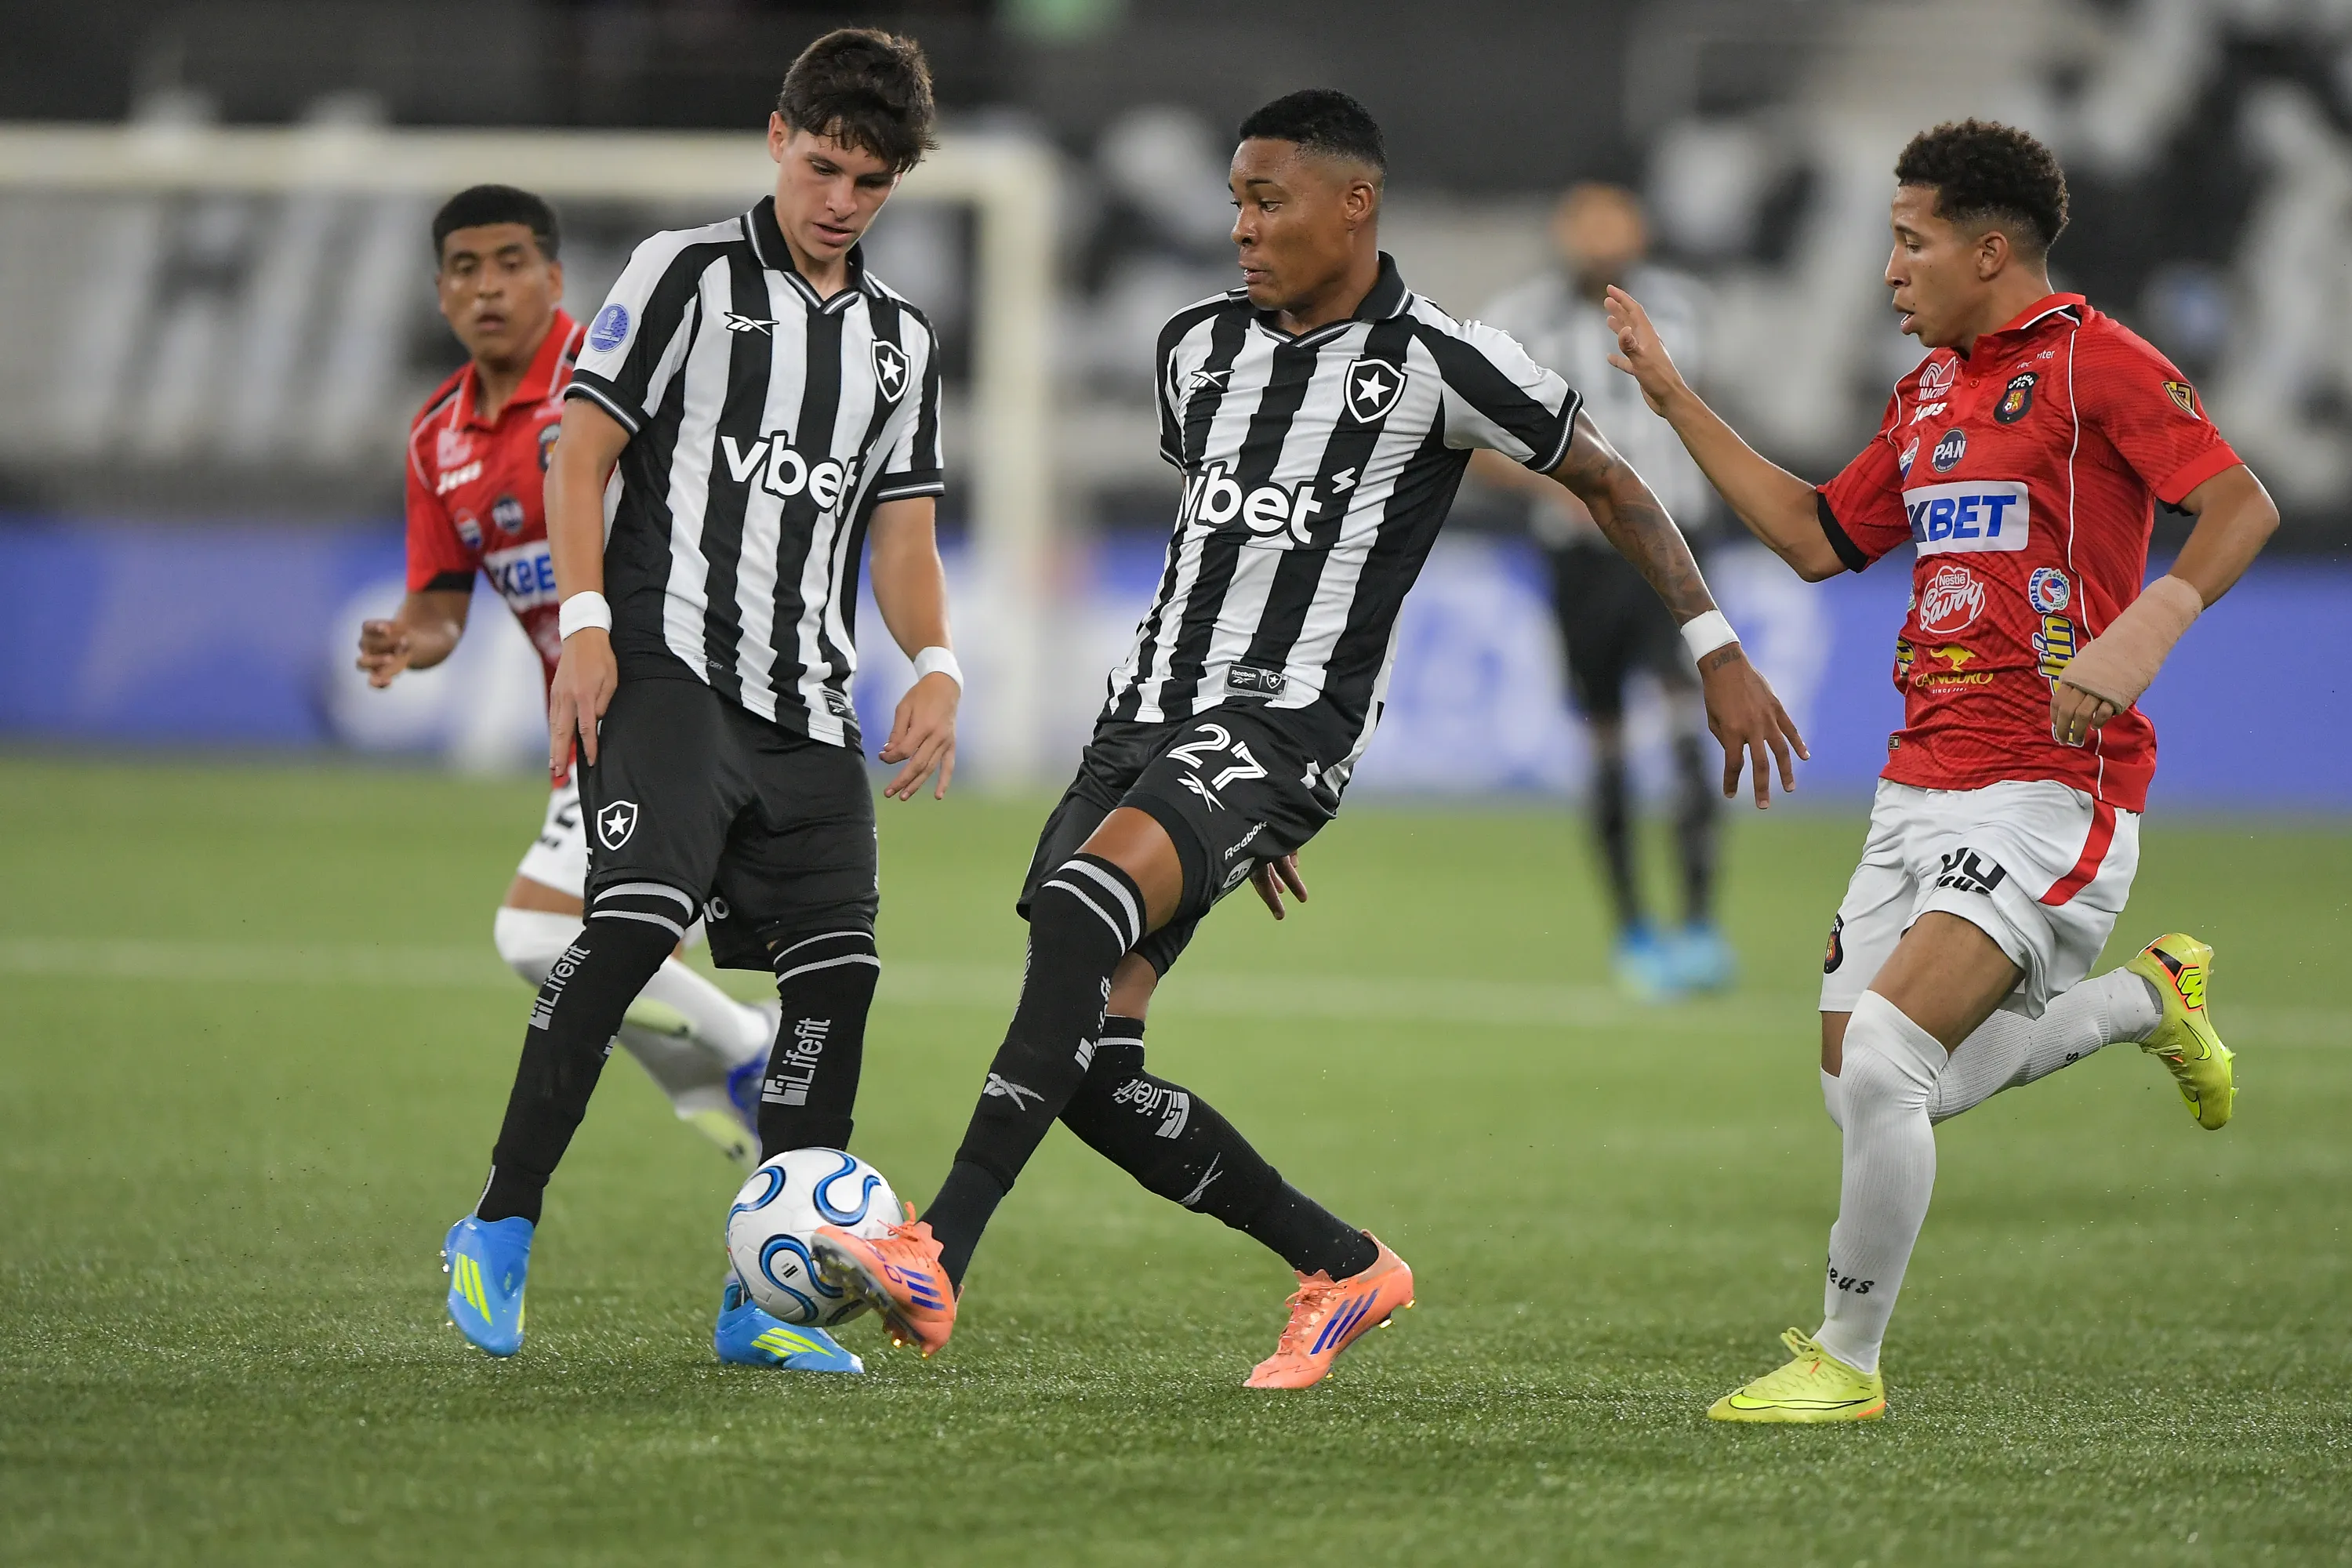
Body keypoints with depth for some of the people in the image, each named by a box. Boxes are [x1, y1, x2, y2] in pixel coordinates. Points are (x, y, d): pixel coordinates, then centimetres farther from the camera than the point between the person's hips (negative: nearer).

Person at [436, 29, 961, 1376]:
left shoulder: (904, 341, 19)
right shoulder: (689, 272, 4)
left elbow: (902, 534, 18)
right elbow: (582, 454, 0)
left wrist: (937, 668, 0)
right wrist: (584, 624, -12)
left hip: (811, 702, 6)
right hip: (670, 660, -6)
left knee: (838, 965, -3)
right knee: (638, 919, -23)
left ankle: (764, 1301, 3)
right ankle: (500, 1234, -16)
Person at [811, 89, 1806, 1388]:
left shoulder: (1436, 365, -5)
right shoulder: (1198, 348, 14)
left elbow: (1607, 483, 7)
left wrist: (1718, 654, 6)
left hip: (1289, 722, -7)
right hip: (1154, 705, 7)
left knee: (1087, 897, -33)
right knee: (1088, 1060, -4)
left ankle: (939, 1253, -39)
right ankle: (1347, 1269, 15)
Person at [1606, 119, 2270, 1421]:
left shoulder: (2092, 361, -8)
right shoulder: (1928, 390, 17)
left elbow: (2240, 507, -15)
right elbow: (1818, 539, 26)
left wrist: (2149, 626, -31)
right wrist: (1676, 401, 24)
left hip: (2045, 796, -9)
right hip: (1919, 786, 9)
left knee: (1883, 1058, -21)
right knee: (1863, 1091, 7)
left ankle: (1846, 1360, -5)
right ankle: (2148, 995, 28)